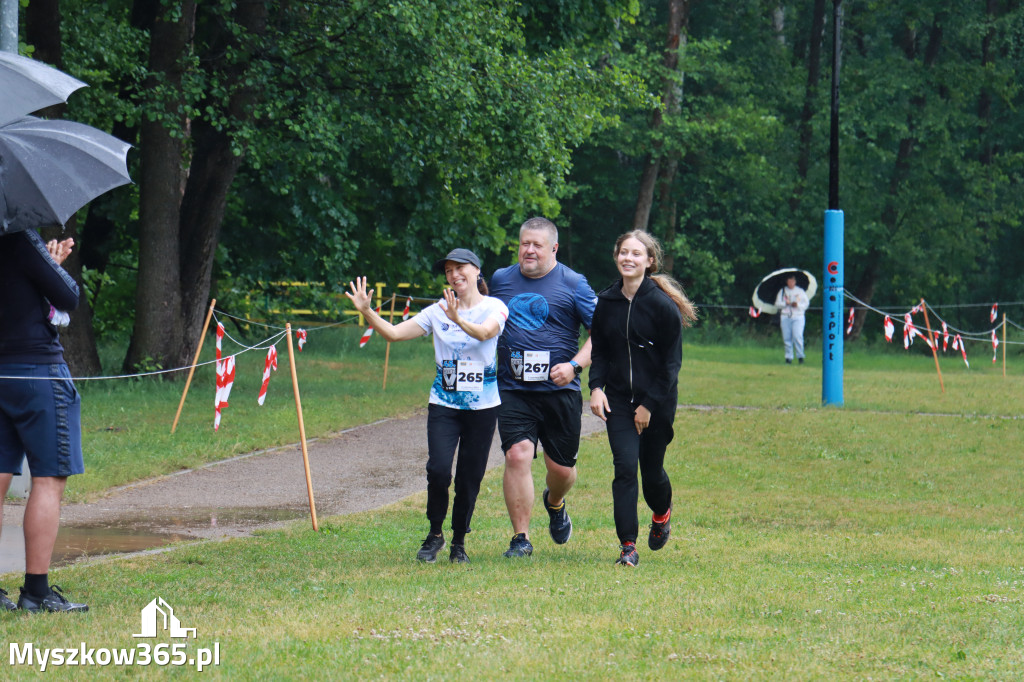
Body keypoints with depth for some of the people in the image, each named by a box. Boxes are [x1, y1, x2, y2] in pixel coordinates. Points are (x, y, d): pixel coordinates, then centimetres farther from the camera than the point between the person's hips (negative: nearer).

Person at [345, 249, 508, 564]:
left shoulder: (494, 307, -1)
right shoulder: (437, 312, 6)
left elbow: (486, 332, -24)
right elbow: (394, 333, 2)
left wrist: (459, 320, -43)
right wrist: (367, 312, -13)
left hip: (482, 405, -1)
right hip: (444, 404, 1)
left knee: (469, 477, 1)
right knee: (438, 469, -16)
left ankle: (459, 542, 20)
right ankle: (434, 534, 5)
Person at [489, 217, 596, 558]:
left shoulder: (573, 284, -2)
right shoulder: (500, 280, 8)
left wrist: (574, 365, -17)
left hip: (559, 390, -1)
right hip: (512, 389, 1)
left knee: (562, 468, 7)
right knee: (517, 454, -16)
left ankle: (555, 503, 44)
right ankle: (521, 538, -8)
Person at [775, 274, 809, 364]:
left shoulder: (800, 291, 9)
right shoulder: (782, 291, 12)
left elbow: (806, 304, 6)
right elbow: (777, 303, 7)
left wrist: (797, 305, -11)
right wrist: (786, 303, -11)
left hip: (798, 317, -2)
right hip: (785, 316, 2)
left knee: (797, 336, -14)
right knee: (787, 338, -1)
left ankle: (800, 356, -6)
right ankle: (789, 357, 4)